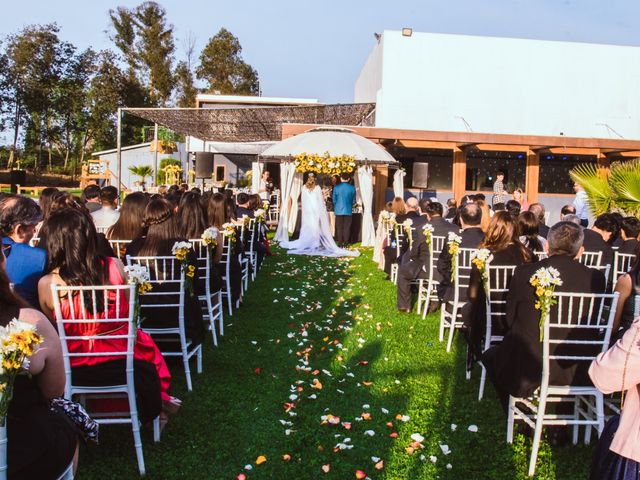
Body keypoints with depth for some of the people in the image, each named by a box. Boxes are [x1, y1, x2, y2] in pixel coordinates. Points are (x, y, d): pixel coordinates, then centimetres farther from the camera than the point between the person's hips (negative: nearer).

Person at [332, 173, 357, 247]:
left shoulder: (336, 187, -6)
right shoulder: (352, 188, -4)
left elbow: (334, 200, 2)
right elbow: (353, 200, 4)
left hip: (339, 210, 0)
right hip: (348, 210, 0)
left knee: (339, 227, 8)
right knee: (347, 227, 6)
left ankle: (340, 242, 9)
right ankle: (346, 242, 7)